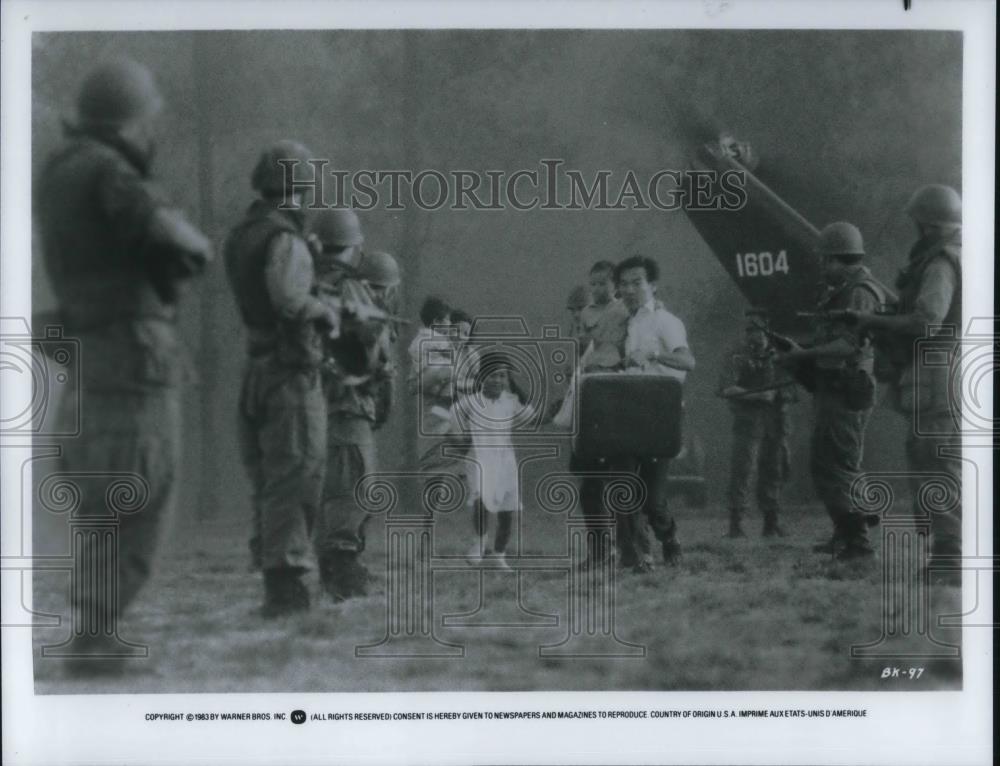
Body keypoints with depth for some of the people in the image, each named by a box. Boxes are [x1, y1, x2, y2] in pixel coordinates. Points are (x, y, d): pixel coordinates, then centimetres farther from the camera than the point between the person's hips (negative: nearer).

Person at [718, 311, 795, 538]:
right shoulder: (739, 357, -1)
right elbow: (726, 388, -13)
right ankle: (736, 523, -9)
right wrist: (757, 395, -20)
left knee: (773, 471, 7)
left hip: (776, 422, 4)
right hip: (749, 420, -4)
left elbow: (791, 391, 22)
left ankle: (771, 523, 15)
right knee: (743, 470, -11)